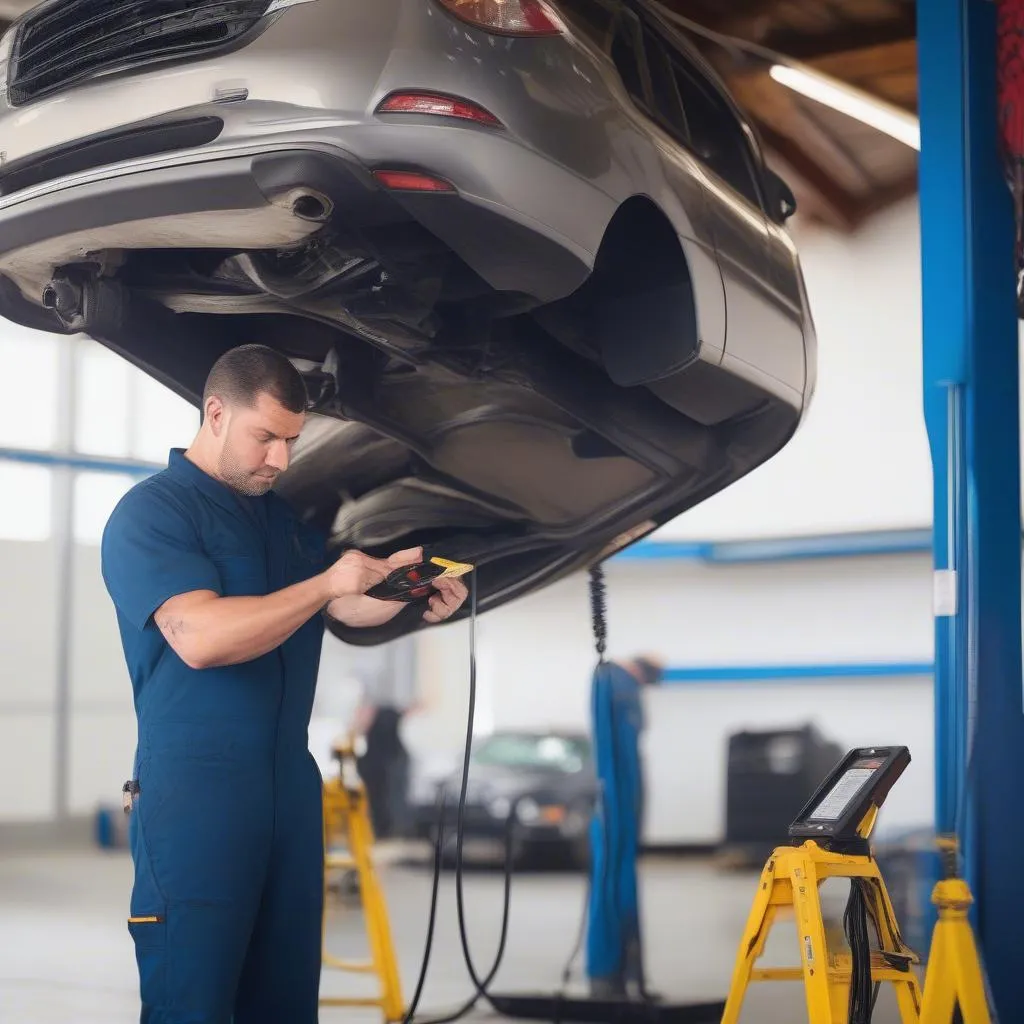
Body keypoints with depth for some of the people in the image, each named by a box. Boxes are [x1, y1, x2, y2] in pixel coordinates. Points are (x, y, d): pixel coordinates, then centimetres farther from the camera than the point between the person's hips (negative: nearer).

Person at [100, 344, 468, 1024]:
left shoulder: (285, 515, 19)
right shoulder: (152, 512, -7)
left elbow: (345, 607, 25)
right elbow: (200, 636, -21)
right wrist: (326, 583, -17)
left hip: (291, 782, 8)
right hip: (195, 789, -7)